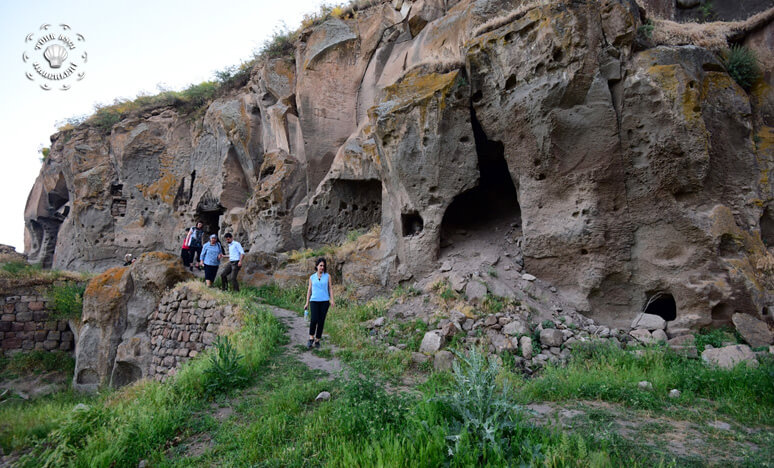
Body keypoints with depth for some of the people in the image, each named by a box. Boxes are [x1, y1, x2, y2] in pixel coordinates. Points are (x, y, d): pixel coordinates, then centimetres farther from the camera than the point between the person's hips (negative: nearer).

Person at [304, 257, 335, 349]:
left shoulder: (327, 276, 6)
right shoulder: (312, 277, 9)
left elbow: (330, 288, 6)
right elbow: (309, 290, 12)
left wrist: (332, 300, -7)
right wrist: (307, 303, 7)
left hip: (324, 301, 0)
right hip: (314, 301, 0)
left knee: (321, 321, -1)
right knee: (314, 320, -17)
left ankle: (317, 340, 11)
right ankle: (311, 338, 1)